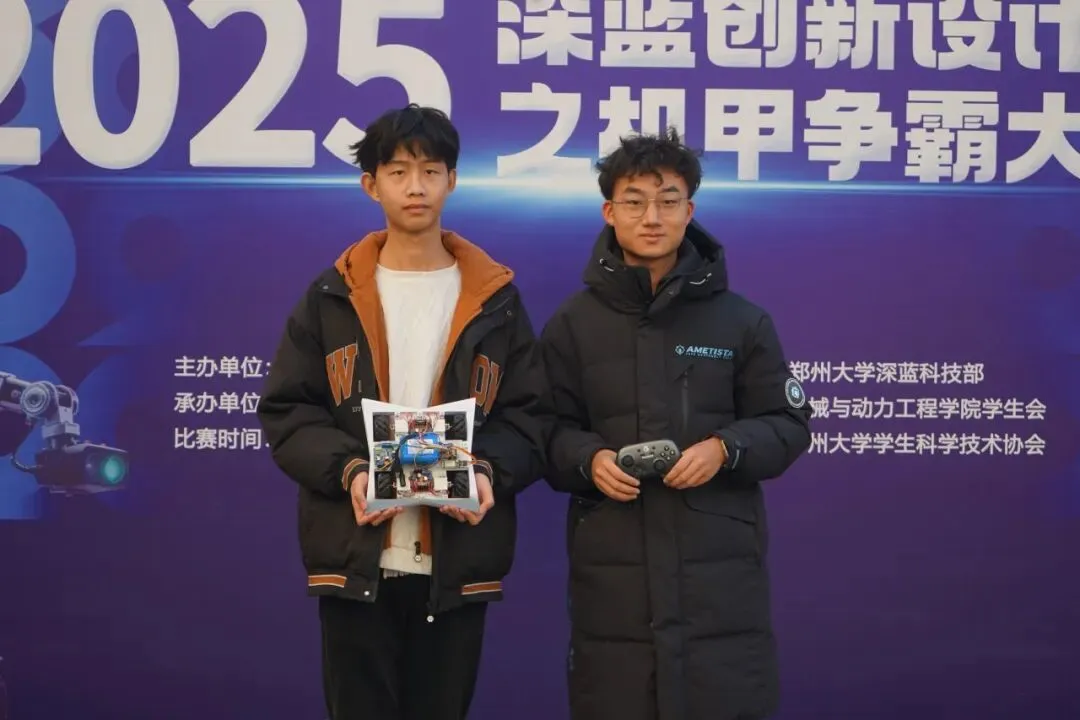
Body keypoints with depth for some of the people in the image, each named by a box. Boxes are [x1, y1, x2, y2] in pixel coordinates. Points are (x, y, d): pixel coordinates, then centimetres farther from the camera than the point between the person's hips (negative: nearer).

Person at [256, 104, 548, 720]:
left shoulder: (495, 300, 7)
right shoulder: (332, 297, 6)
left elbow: (529, 416, 5)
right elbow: (287, 412, 2)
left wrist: (488, 471, -15)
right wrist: (348, 471, -16)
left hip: (458, 560, 1)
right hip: (354, 558, 0)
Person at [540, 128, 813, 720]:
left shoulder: (742, 320, 5)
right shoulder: (573, 323, 7)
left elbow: (789, 426, 8)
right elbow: (549, 431, 8)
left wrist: (726, 447, -11)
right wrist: (589, 459, -13)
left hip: (720, 566, 0)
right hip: (611, 567, 0)